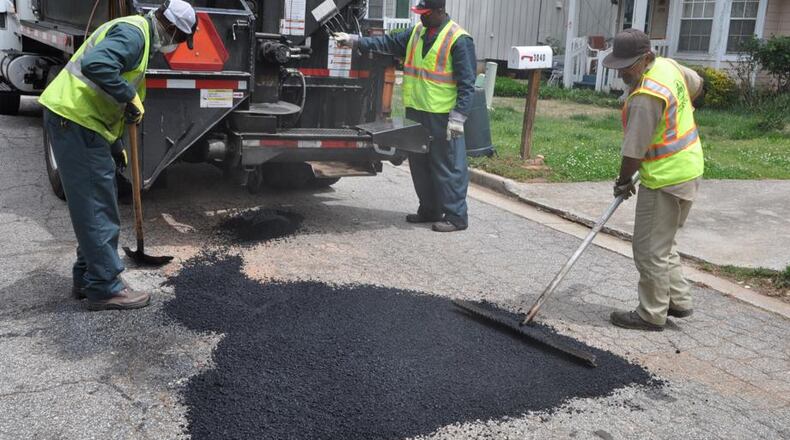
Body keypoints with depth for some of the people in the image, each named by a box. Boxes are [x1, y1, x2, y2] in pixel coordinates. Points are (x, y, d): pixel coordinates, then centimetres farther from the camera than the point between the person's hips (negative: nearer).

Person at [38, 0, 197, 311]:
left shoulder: (139, 36, 20)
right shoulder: (133, 32, -13)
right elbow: (95, 65, -32)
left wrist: (115, 145, 23)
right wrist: (131, 97, -21)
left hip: (77, 121, 11)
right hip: (75, 121, -11)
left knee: (96, 204, 17)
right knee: (97, 209, -6)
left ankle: (86, 279, 26)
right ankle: (105, 288, 2)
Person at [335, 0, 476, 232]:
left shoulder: (459, 39, -12)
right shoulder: (417, 32, 12)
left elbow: (467, 83, -14)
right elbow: (389, 43, 16)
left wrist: (458, 117, -19)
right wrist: (354, 40, 8)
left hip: (442, 117, -8)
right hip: (416, 112, 8)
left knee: (448, 167, -3)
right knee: (419, 164, 14)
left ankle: (456, 216, 6)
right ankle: (429, 210, 27)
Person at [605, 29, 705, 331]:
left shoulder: (645, 98, -26)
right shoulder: (668, 65, 3)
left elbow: (634, 152, -20)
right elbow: (696, 85, 24)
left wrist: (623, 182, -3)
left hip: (667, 179, -10)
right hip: (688, 168, 10)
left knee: (650, 250, 1)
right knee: (662, 242, 22)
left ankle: (652, 315, 13)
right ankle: (678, 300, 30)